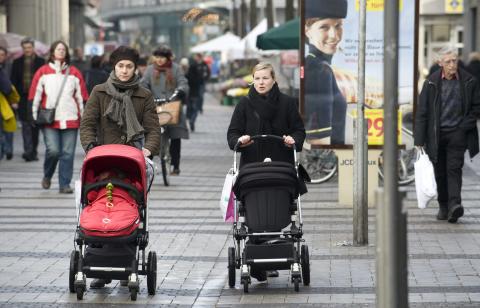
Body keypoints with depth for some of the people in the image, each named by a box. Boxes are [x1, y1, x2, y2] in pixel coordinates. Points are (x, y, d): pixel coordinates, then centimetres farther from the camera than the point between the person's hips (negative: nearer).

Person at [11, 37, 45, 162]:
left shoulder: (40, 62, 3)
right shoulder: (17, 63, 8)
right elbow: (13, 81, 7)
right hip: (23, 98, 0)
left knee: (35, 126, 7)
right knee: (26, 125, -7)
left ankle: (32, 151, 16)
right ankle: (29, 151, -13)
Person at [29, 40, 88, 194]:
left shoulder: (74, 73, 10)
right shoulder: (43, 72, 5)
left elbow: (81, 96, 12)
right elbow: (35, 95, 5)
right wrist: (35, 115, 2)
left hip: (70, 120, 2)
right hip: (49, 120, -2)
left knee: (67, 153, -1)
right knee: (53, 150, -12)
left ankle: (65, 185, 6)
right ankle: (47, 176, 15)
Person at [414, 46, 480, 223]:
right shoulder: (431, 83, -3)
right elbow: (422, 112, -2)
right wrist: (419, 140, -5)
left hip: (457, 133, -1)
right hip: (436, 134, 1)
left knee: (454, 168, -12)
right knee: (440, 172, 7)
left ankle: (454, 205, -21)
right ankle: (443, 206, 19)